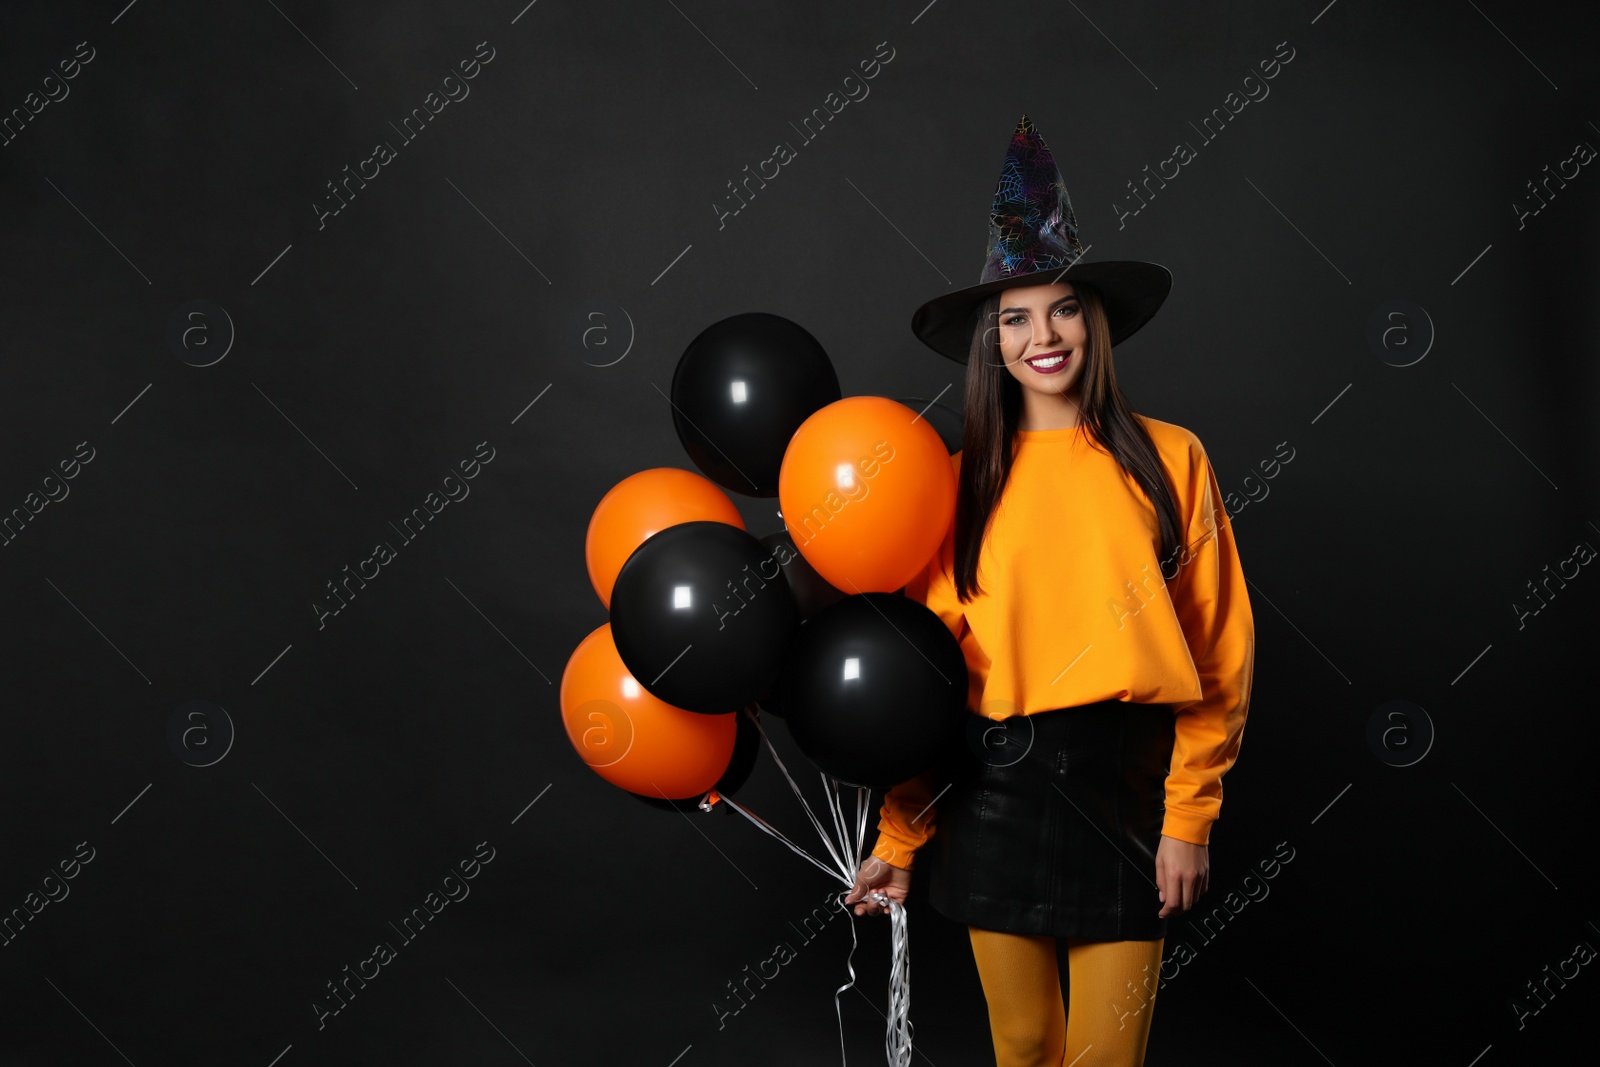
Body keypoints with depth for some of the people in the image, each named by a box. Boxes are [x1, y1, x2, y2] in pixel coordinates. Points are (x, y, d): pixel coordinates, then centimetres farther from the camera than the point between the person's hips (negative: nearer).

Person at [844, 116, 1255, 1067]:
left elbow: (1220, 652, 1)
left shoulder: (1169, 459, 0)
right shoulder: (965, 480, 4)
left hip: (1124, 786, -1)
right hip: (992, 791, 1)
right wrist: (899, 837, 4)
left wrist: (1190, 816, -2)